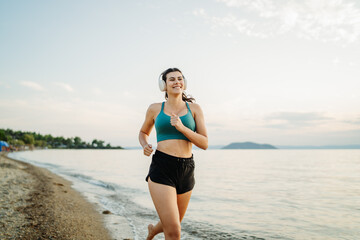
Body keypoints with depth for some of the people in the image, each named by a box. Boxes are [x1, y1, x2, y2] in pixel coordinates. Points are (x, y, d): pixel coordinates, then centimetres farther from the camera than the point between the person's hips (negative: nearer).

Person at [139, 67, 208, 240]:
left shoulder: (194, 108, 5)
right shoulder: (155, 109, 6)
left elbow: (204, 144, -1)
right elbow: (143, 132, 22)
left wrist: (181, 127, -15)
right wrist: (145, 146, 0)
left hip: (186, 171, 3)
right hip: (161, 169, -2)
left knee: (172, 224, 21)